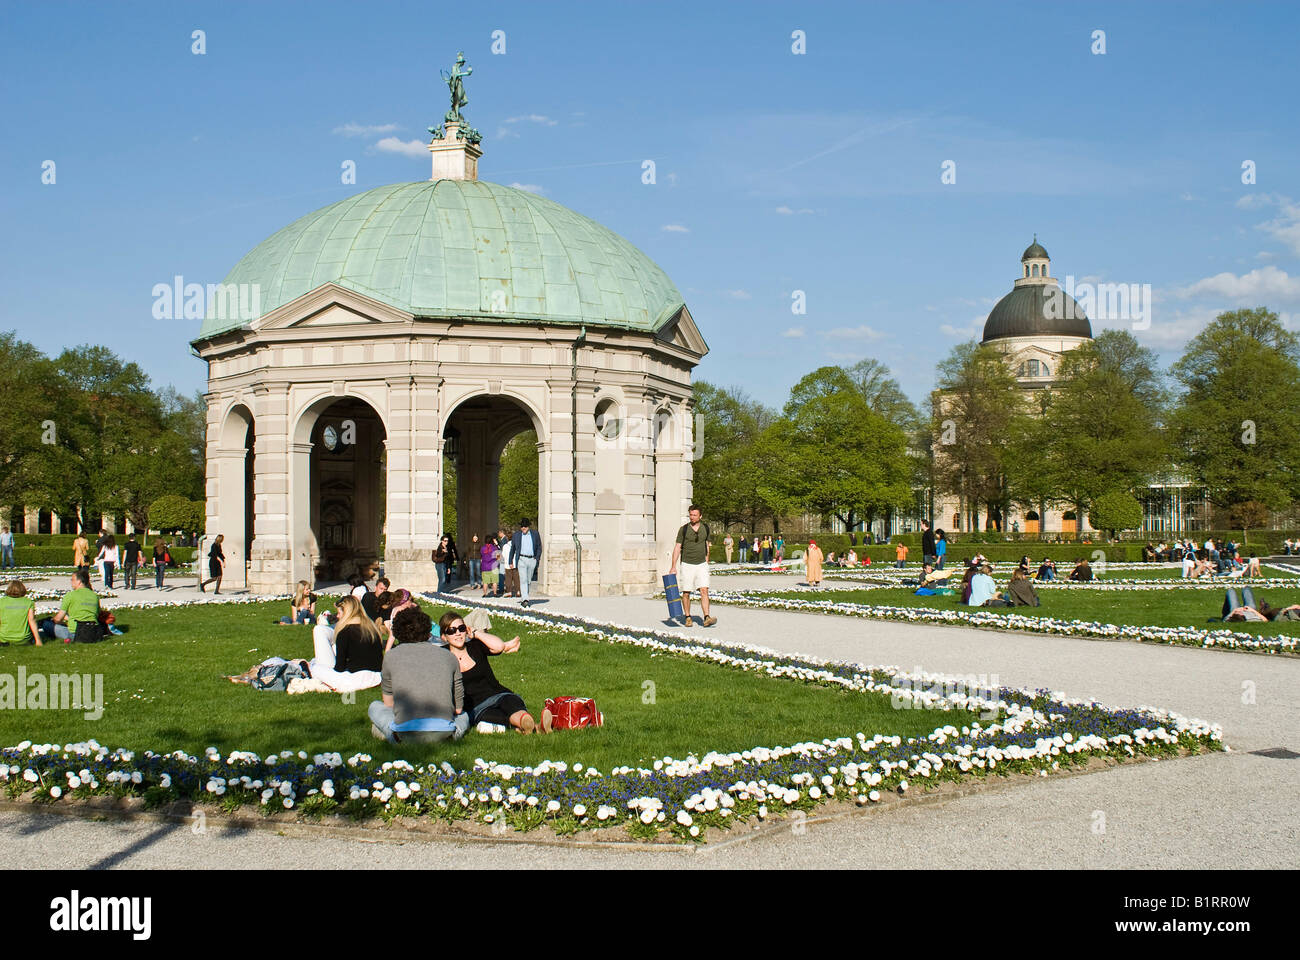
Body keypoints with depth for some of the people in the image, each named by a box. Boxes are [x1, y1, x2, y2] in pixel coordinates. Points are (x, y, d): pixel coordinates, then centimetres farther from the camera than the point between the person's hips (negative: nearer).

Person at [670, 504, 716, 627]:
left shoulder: (705, 527, 5)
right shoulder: (684, 529, -5)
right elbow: (677, 547, -4)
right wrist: (673, 566, -10)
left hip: (701, 564, 2)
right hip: (687, 565, -2)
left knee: (704, 591, -10)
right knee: (686, 593, 2)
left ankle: (706, 618, -16)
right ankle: (687, 617, 16)